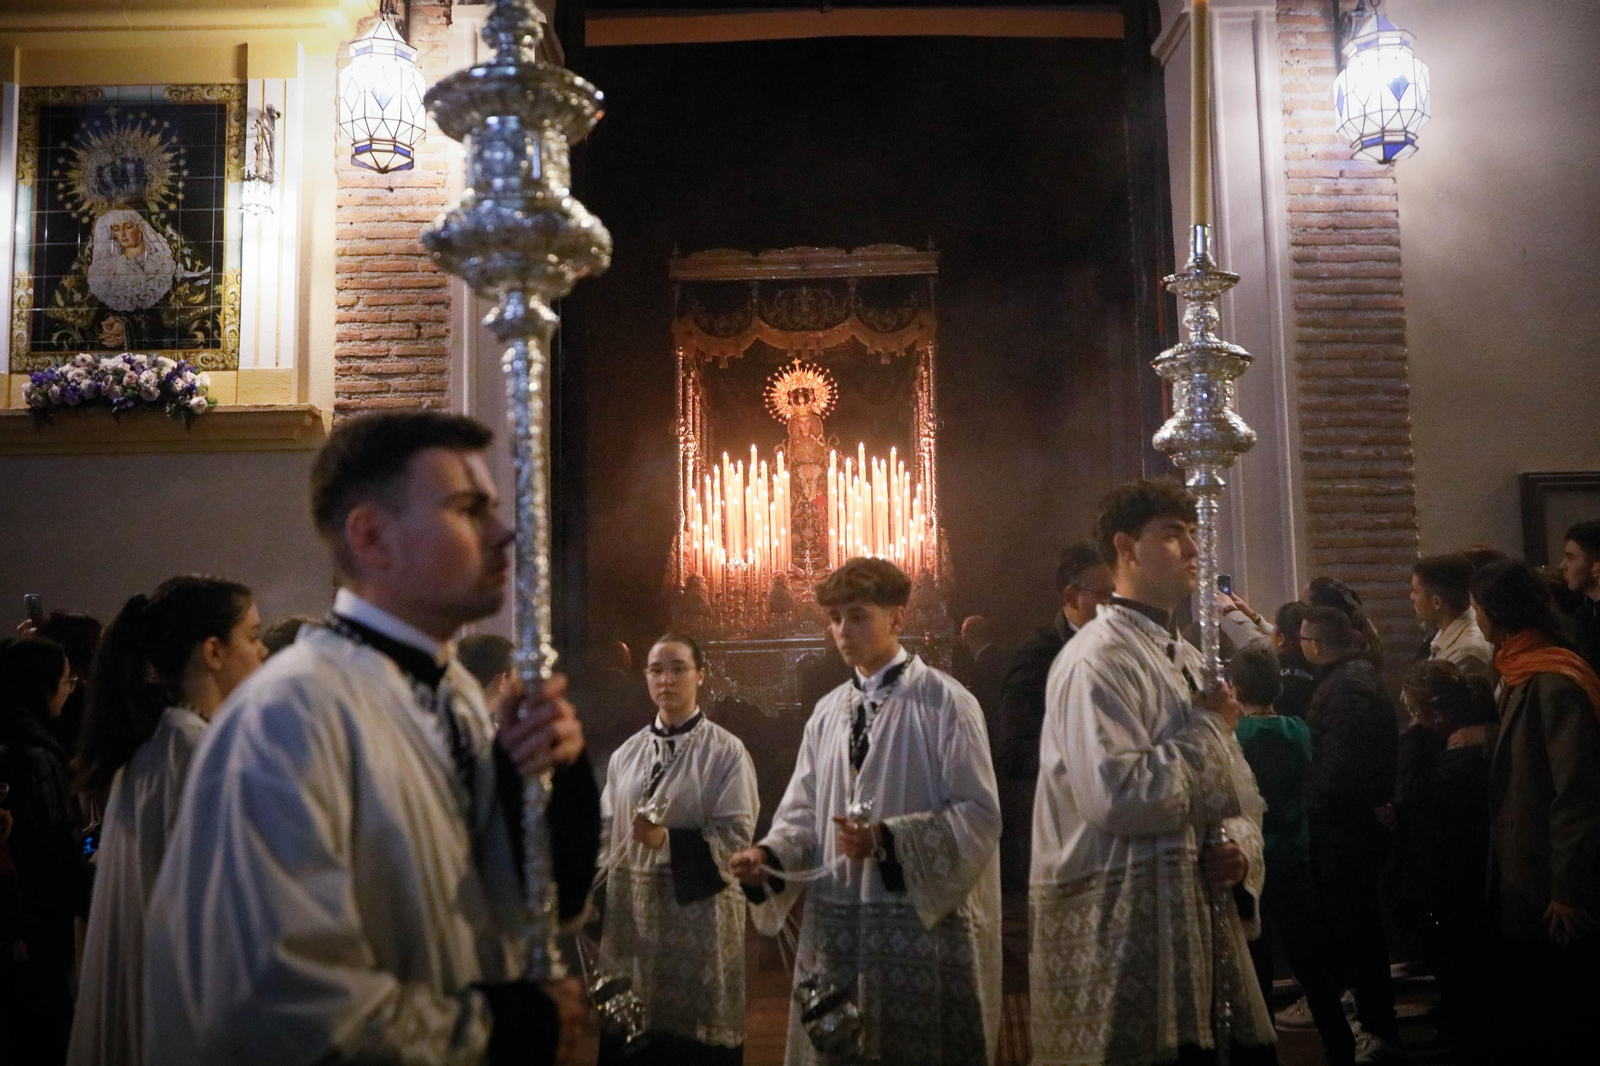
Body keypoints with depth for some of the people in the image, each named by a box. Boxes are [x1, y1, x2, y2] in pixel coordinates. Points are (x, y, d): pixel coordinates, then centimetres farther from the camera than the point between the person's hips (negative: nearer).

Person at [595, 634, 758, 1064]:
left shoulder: (725, 751, -5)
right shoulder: (627, 753, 9)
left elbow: (736, 836, -10)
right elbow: (608, 835, 13)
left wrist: (668, 842, -21)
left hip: (698, 914, -4)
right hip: (632, 914, 4)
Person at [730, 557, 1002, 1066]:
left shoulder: (944, 702, -5)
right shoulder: (827, 713, 11)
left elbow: (980, 814, -10)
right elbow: (805, 812, 12)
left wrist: (889, 839, -21)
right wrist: (770, 855, -8)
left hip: (924, 923, -5)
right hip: (836, 928, 5)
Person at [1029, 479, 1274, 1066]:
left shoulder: (1186, 659, 17)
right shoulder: (1099, 658, -13)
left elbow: (1238, 795, 22)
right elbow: (1117, 796, -26)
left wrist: (1240, 845, -1)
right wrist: (1208, 727, -12)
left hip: (1199, 920, 9)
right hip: (1123, 929, -9)